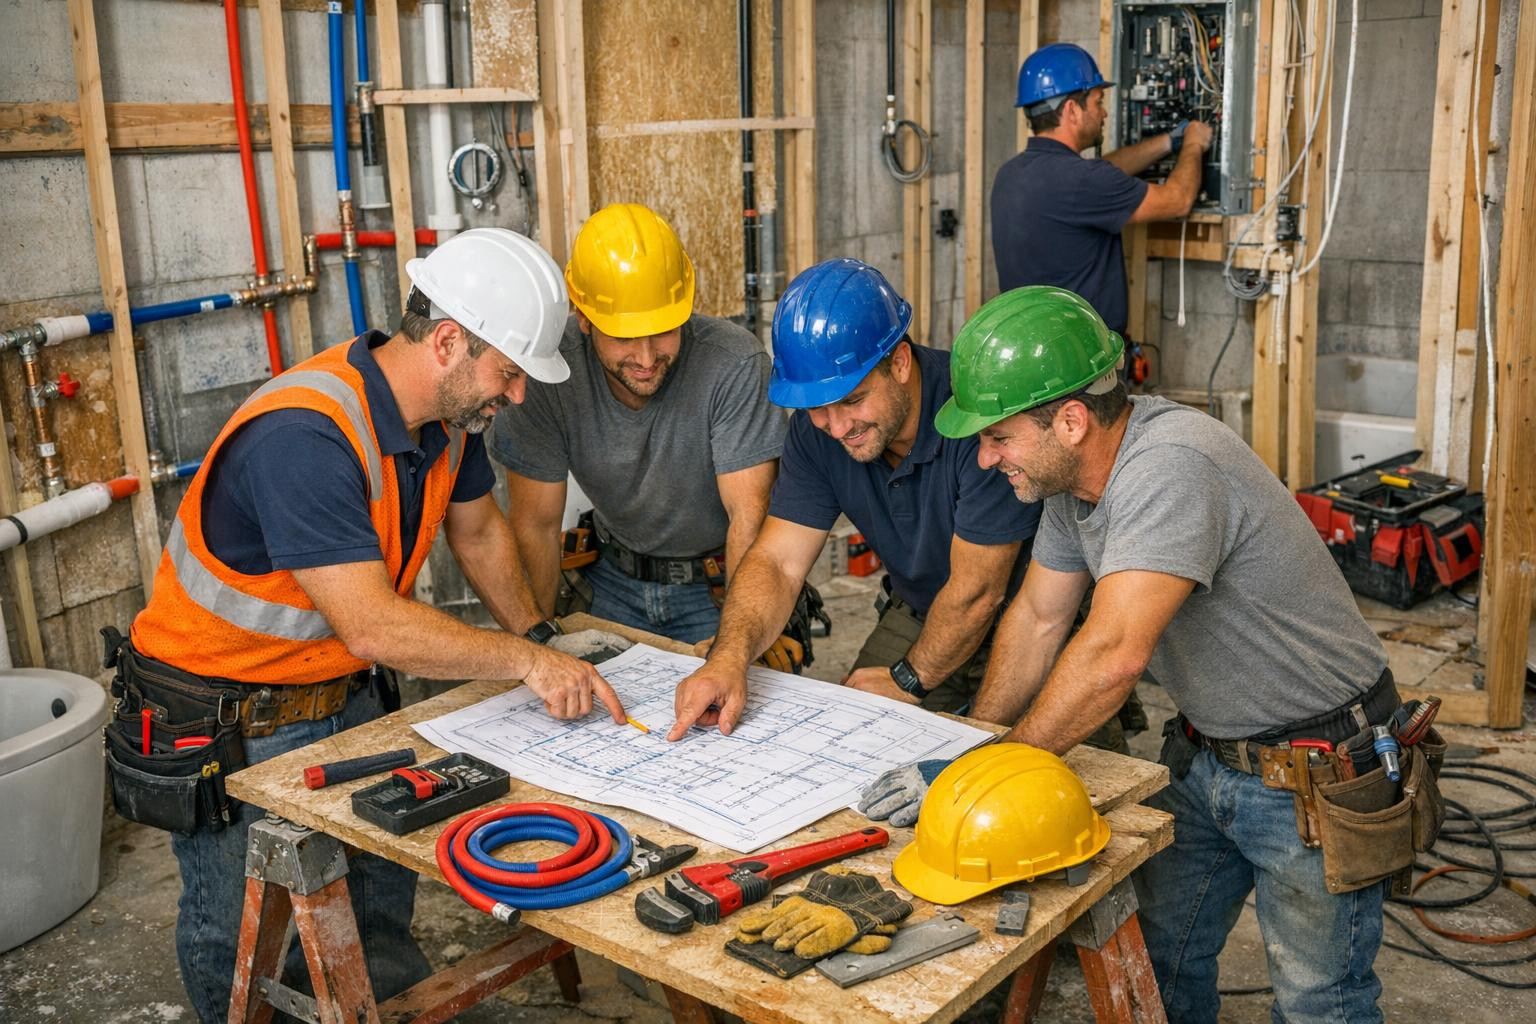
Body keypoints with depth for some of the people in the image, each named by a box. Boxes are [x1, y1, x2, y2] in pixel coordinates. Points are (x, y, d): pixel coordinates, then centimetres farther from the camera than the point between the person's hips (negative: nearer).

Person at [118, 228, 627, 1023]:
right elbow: (373, 628, -36)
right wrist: (525, 660, -31)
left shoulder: (447, 411, -6)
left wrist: (539, 641, 7)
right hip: (226, 720, -7)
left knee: (382, 906, 10)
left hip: (345, 693, 7)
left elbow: (477, 530, 12)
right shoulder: (303, 436, -33)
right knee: (247, 940, 4)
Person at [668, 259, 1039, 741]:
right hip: (916, 618, 5)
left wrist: (910, 679, -9)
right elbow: (778, 561, -10)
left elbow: (977, 591, -23)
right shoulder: (815, 429, -10)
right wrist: (729, 656, -29)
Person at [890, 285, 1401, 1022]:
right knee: (1157, 959, 17)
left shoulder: (1170, 468, -33)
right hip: (1204, 755, 8)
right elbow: (1038, 617, 6)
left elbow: (1113, 655, -38)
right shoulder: (1076, 467, -4)